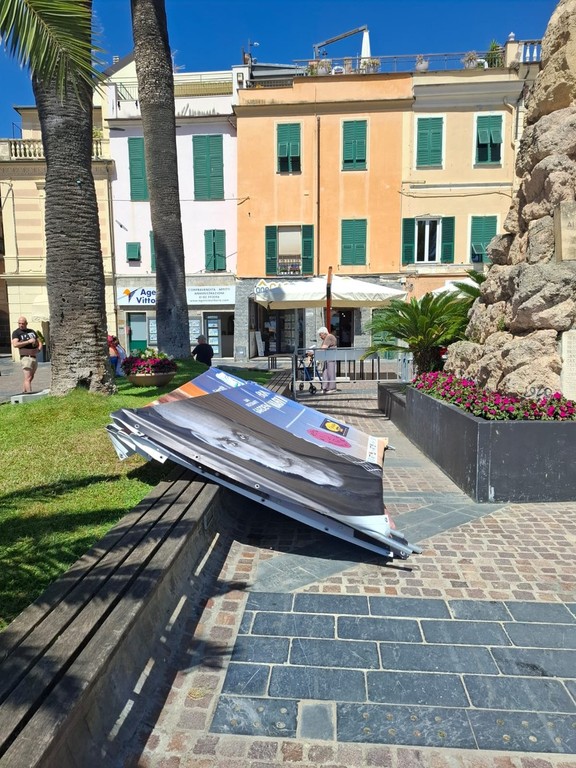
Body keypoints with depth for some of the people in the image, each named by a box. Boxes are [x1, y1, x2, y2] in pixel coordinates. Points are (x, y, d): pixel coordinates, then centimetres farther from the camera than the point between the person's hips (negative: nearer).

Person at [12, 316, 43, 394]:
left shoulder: (32, 331, 16)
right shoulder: (16, 333, 0)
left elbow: (40, 342, 22)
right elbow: (15, 344, -16)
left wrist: (38, 349, 1)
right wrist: (28, 341, -18)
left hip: (34, 357, 6)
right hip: (26, 357, -6)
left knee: (30, 377, 14)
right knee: (28, 378, -14)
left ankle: (25, 392, 26)